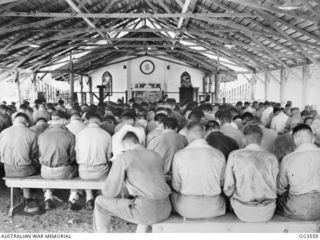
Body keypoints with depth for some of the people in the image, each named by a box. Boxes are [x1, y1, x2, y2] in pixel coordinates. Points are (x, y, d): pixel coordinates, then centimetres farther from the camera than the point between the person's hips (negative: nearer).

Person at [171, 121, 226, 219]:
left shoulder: (179, 155, -12)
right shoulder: (219, 154, -8)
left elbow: (176, 186, -2)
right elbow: (222, 183, 4)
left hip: (187, 210, -1)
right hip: (214, 210, 2)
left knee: (173, 194, 29)